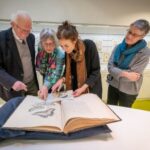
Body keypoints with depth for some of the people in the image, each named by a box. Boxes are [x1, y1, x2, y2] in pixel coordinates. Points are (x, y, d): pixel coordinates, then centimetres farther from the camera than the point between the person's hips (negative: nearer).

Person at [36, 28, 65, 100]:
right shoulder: (40, 50, -12)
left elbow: (55, 74, -29)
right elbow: (38, 68, 0)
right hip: (40, 83, 3)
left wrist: (46, 86, -43)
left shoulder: (60, 54, -23)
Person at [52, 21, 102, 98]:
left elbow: (96, 71, -18)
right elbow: (68, 71, 1)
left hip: (91, 89, -3)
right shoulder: (67, 51, -11)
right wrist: (62, 79, -18)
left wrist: (83, 88, -24)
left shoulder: (89, 45, -23)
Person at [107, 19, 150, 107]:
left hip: (128, 90, -3)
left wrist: (116, 72, -15)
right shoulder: (119, 47, -5)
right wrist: (125, 74, -25)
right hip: (113, 85, 4)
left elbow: (133, 74, -20)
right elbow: (110, 66, -12)